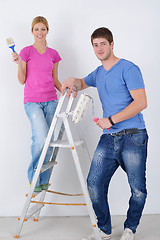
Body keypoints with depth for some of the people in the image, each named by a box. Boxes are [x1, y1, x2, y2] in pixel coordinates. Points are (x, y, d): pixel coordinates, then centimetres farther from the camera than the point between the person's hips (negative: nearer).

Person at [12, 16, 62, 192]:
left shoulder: (53, 54, 12)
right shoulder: (26, 52, 2)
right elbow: (22, 80, 1)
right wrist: (19, 63, -13)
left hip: (51, 101, 4)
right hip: (32, 101, -4)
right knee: (41, 138, -20)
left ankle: (43, 181, 15)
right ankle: (34, 176, 3)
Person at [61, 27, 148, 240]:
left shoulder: (128, 69, -5)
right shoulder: (98, 73, 18)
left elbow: (141, 102, -13)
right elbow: (82, 83, 38)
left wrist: (111, 120, -14)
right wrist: (73, 81, 11)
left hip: (133, 137, -6)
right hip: (108, 138, 6)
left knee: (138, 189, 0)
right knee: (94, 183, -2)